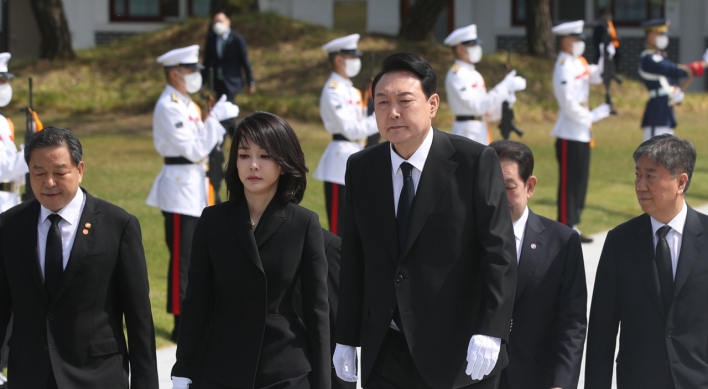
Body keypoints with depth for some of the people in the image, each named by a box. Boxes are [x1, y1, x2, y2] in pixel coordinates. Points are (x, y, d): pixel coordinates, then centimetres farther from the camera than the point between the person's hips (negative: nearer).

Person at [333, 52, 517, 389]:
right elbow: (353, 260, 11)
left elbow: (499, 251, -10)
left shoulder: (476, 161, -6)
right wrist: (345, 338, 9)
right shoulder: (360, 169, 8)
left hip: (458, 354, -4)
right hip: (385, 355, 4)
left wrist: (489, 332, -19)